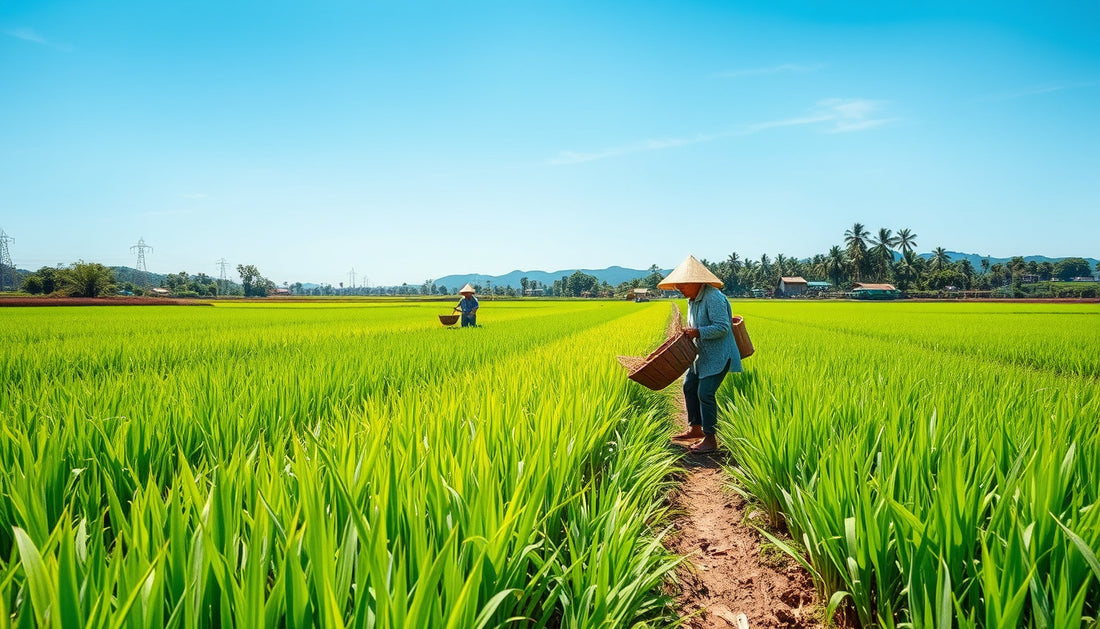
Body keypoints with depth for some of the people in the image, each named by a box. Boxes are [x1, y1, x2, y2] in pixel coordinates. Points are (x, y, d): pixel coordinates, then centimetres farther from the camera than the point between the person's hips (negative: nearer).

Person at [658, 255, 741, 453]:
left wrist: (698, 332, -30)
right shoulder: (692, 299, 9)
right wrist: (687, 332, 6)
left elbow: (722, 327, -25)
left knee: (705, 393, -14)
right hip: (703, 354, 10)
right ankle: (695, 428, 28)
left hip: (719, 355, -10)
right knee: (689, 386, 13)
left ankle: (710, 439, -3)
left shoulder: (713, 298, -22)